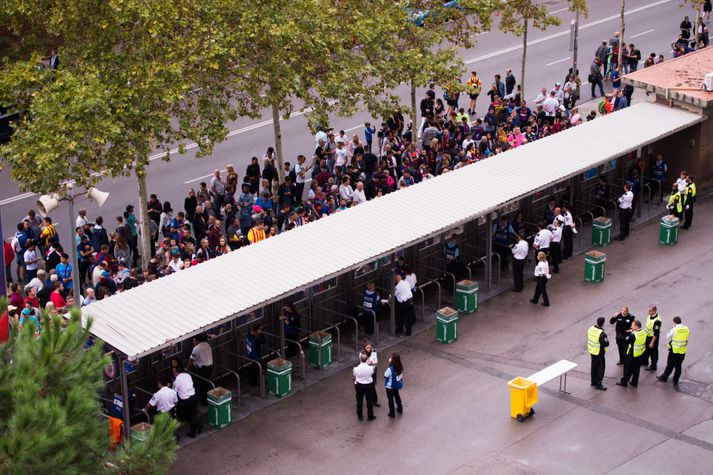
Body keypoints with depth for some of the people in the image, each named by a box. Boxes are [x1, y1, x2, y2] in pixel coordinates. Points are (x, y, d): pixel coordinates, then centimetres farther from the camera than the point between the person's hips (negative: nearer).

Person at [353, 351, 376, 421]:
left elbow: (353, 377, -4)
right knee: (369, 401, 15)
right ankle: (370, 416, 26)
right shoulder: (370, 368, -21)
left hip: (359, 386, 0)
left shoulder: (356, 369, -22)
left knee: (359, 401, 16)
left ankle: (360, 416, 27)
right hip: (368, 385, 0)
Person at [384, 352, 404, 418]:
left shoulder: (390, 369, -33)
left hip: (390, 386, -6)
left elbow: (385, 376, -18)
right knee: (397, 396, 29)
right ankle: (400, 409, 46)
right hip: (397, 385, 6)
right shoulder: (400, 367, -14)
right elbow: (401, 375, -3)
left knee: (390, 399, 12)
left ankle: (392, 413, 24)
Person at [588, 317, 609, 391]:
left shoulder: (591, 329, -5)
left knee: (594, 366, 21)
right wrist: (607, 341, -6)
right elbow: (605, 344, -26)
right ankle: (598, 384, 9)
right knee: (601, 368, 5)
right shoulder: (601, 334, -29)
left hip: (592, 351, 8)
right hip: (599, 353, -8)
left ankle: (593, 382, 34)